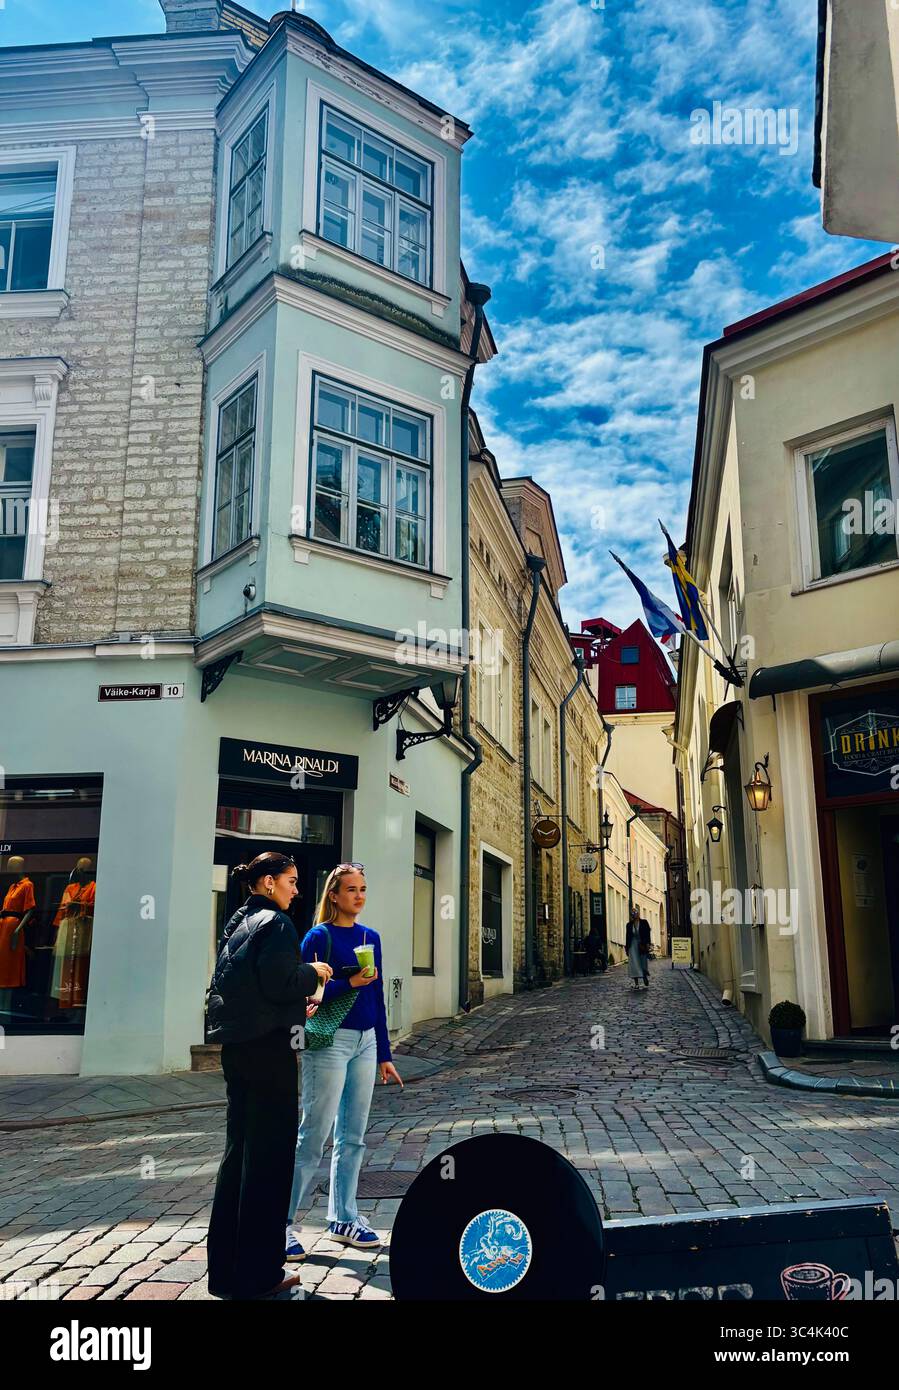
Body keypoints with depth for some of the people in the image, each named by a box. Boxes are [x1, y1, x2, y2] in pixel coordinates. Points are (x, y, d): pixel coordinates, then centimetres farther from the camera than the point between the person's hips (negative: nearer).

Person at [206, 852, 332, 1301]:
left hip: (236, 1046, 9)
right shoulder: (275, 923, -12)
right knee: (270, 1158, -1)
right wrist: (314, 972, -3)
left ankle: (226, 1272, 22)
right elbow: (279, 983, -21)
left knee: (238, 1152, 14)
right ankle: (259, 1277, 6)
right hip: (269, 1046, -9)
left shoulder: (238, 924, 16)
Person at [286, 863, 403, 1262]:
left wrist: (384, 1054, 13)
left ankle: (343, 1219, 23)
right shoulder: (319, 936, -7)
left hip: (365, 1042, 6)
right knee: (314, 1136, -4)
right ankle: (283, 1222, 7)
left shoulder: (370, 937, 10)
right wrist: (349, 983, -22)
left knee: (352, 1137, 12)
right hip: (329, 1041, -6)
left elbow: (377, 997, 13)